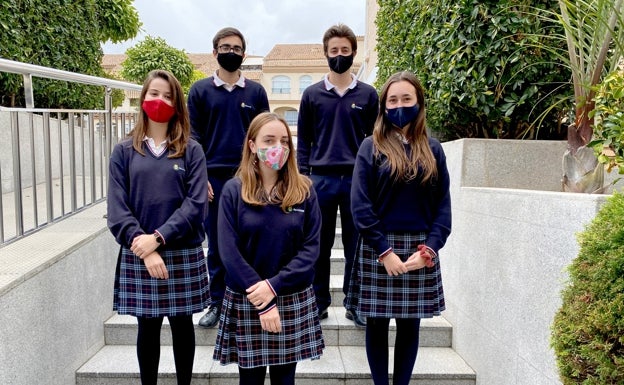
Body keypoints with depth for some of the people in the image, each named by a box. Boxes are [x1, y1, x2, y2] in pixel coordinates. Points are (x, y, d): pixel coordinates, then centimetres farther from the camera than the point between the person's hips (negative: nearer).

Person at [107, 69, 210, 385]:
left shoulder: (191, 150, 1)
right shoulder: (124, 151, 4)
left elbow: (196, 204, -9)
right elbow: (117, 208, -4)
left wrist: (159, 238, -19)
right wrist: (144, 248, -16)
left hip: (183, 254, 0)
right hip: (138, 255, 1)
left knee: (182, 325, 11)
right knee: (147, 327, 11)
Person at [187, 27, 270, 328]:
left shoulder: (256, 91, 8)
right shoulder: (200, 90, 6)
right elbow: (194, 136, 4)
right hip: (213, 179, 0)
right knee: (216, 244, 7)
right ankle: (217, 302, 19)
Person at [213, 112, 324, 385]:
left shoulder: (304, 190, 2)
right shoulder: (234, 190, -3)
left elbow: (311, 248, -4)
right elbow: (228, 250, -9)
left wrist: (274, 286, -16)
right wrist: (262, 301, -15)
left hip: (294, 300, 1)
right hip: (245, 301, -1)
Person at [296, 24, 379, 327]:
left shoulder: (368, 94, 7)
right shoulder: (312, 94, 7)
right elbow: (303, 140, 8)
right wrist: (303, 177, 0)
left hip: (357, 180, 0)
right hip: (321, 179, 0)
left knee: (356, 244, 6)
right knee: (319, 245, 6)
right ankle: (319, 301, 18)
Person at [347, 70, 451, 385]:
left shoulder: (432, 149, 7)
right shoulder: (371, 148, -1)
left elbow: (443, 205, 4)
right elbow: (360, 205, -7)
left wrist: (429, 248, -9)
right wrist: (385, 250, -13)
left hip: (420, 250, 2)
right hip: (378, 249, -2)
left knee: (410, 325, 10)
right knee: (377, 324, 6)